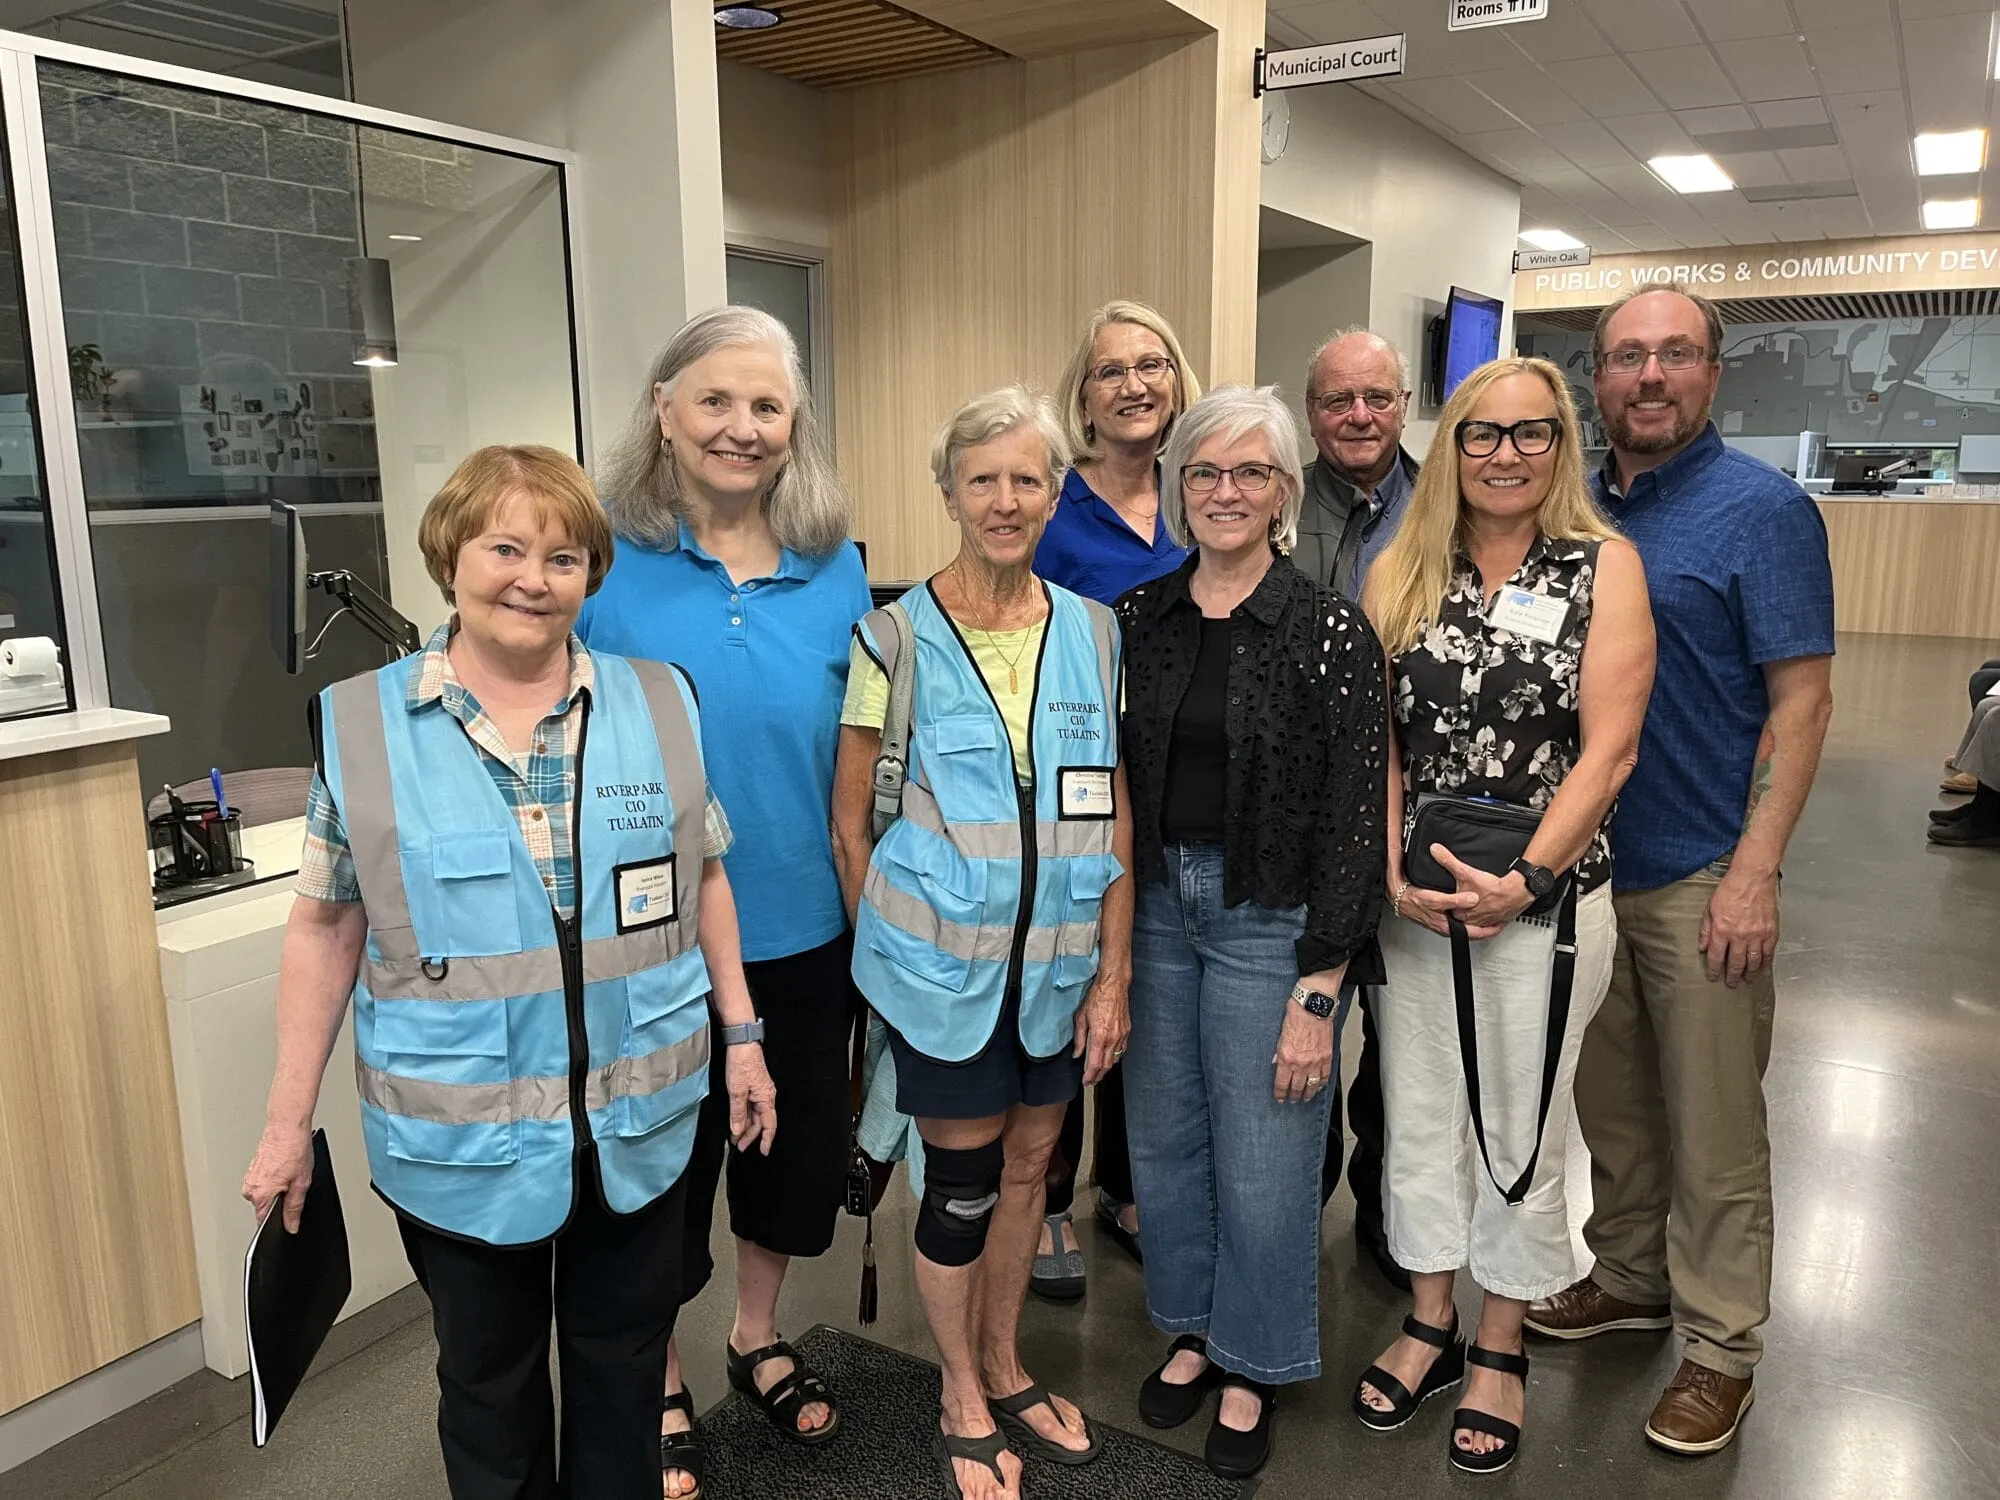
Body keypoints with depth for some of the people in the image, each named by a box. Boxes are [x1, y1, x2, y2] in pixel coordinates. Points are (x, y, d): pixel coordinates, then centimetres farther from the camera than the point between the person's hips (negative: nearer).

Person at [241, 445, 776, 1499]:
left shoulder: (660, 704, -3)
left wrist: (740, 1034, 7)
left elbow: (703, 879, 6)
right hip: (460, 1140, -1)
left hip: (637, 1122, 1)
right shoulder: (360, 724, -6)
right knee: (488, 1379, 19)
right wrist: (288, 1119, 1)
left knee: (626, 1360, 19)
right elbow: (326, 926, -1)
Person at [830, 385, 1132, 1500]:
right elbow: (851, 825, -3)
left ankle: (1005, 1368, 42)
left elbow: (1115, 819, 3)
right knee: (964, 1181, 8)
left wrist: (1112, 975, 0)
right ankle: (965, 1402, 33)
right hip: (946, 968, -3)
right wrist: (895, 948, 3)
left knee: (1029, 1165, 17)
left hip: (1058, 965, 4)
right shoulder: (896, 637, -8)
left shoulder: (1093, 632, 2)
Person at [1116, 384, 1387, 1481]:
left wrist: (1317, 992, -13)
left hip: (1269, 917, -4)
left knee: (1262, 1159, 8)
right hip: (1152, 904, 4)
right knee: (1162, 1137, 16)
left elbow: (1355, 817, -11)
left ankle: (1253, 1364, 33)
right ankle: (1191, 1327, 41)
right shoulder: (1138, 619, 3)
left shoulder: (1329, 631, -10)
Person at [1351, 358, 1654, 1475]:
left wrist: (1524, 880, -16)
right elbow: (1378, 739, 1)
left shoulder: (1604, 566, -4)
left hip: (1545, 900, -3)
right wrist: (1394, 872, -10)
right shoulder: (1406, 573, 4)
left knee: (1521, 1127, 10)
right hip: (1414, 898, 3)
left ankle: (1501, 1350, 30)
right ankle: (1431, 1325, 33)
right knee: (1420, 1112, 13)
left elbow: (1608, 750, -10)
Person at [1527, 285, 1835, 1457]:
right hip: (1583, 864, 5)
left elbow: (1802, 698, -11)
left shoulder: (1762, 508, -8)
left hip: (1699, 875, -5)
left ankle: (1722, 1345, 23)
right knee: (1611, 1100, 18)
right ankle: (1631, 1277, 37)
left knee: (1713, 1129, 6)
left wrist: (1755, 874, -18)